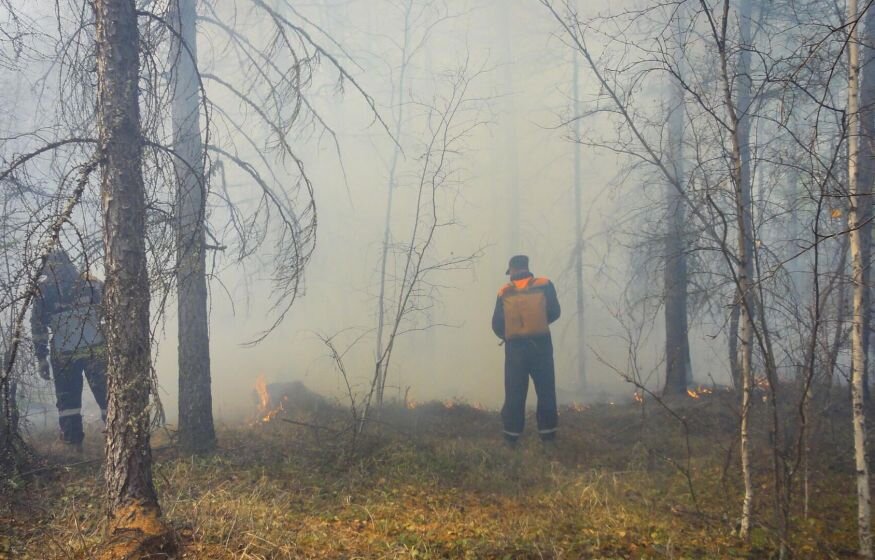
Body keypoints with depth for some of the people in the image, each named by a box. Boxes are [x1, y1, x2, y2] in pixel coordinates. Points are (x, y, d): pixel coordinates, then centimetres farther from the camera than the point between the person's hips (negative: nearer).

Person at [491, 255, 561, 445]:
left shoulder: (504, 292, 4)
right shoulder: (544, 285, 2)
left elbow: (497, 325, 2)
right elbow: (554, 312, -1)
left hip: (514, 347, 1)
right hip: (540, 344, -1)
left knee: (514, 393, 6)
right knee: (545, 391, 6)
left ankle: (512, 435, 7)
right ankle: (547, 434, 4)